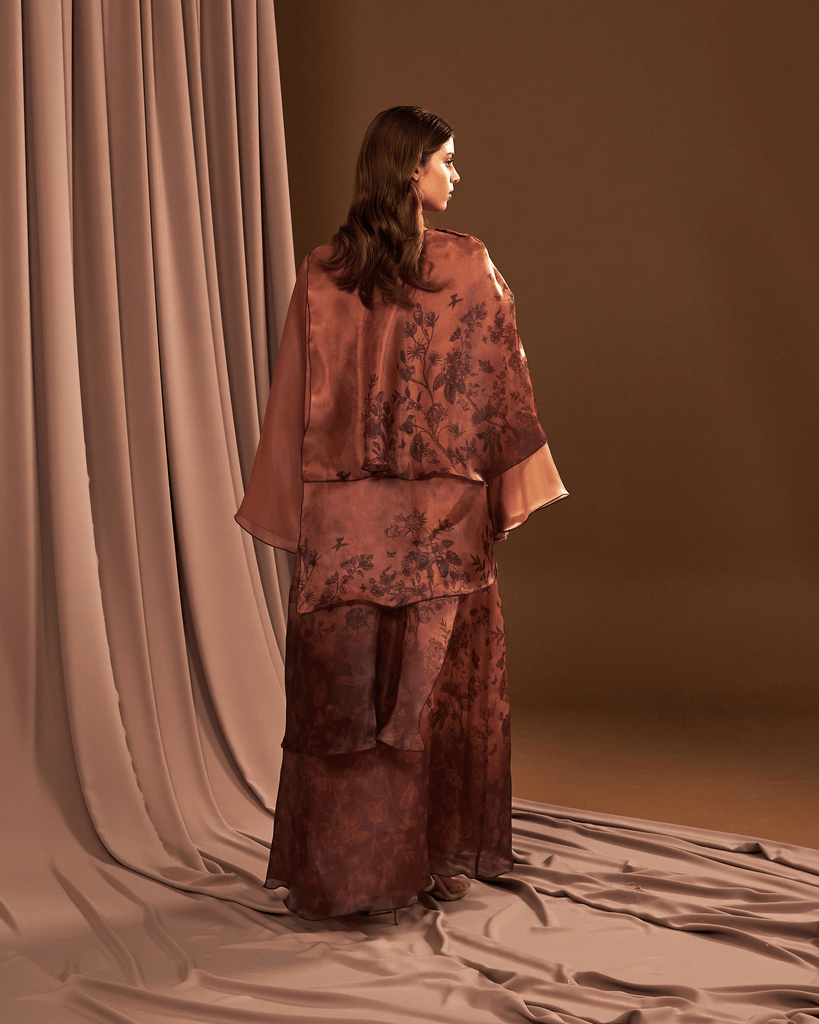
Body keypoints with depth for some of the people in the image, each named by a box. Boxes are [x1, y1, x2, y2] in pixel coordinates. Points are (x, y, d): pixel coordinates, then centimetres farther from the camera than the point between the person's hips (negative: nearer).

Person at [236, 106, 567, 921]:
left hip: (345, 518, 2)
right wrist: (509, 490, 6)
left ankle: (334, 872, 12)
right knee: (443, 680, 9)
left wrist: (291, 511, 7)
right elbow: (499, 389, -3)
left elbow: (296, 402, 2)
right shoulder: (468, 267, -5)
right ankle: (443, 860, 17)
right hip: (441, 514, -1)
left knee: (340, 686, 7)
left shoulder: (321, 274, 0)